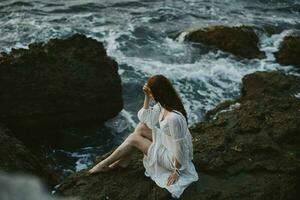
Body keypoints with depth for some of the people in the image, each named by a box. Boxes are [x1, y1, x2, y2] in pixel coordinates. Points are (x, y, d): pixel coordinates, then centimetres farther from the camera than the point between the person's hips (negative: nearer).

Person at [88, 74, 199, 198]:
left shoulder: (173, 118, -37)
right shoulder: (163, 104, -8)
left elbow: (179, 147, -28)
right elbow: (146, 118, 6)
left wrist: (176, 171, -16)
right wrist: (146, 96, -8)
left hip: (172, 158, -8)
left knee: (134, 138, -3)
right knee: (141, 127, 4)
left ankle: (105, 164, 16)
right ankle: (123, 160, 15)